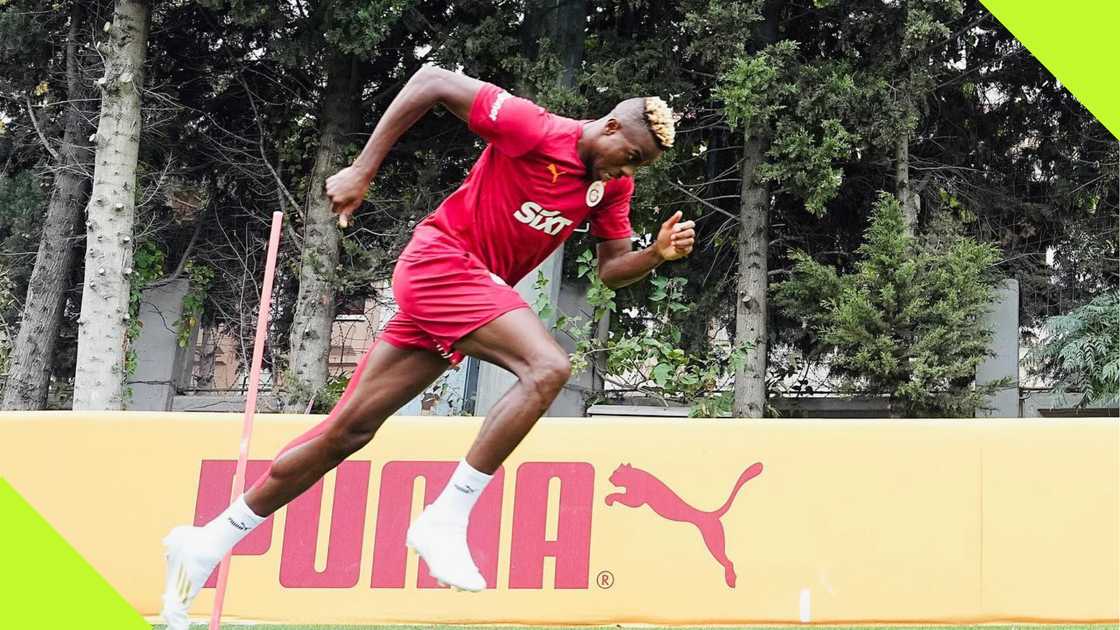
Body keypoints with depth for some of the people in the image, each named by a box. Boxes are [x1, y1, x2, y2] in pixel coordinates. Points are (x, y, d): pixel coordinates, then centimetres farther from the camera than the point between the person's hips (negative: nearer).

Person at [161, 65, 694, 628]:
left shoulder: (613, 185, 7)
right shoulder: (535, 129, -15)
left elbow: (611, 270, 12)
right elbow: (432, 81, -13)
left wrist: (657, 253, -9)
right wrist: (362, 170, -13)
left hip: (472, 287, 8)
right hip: (441, 258, -8)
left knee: (348, 430, 6)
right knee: (547, 366, -25)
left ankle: (210, 541, 14)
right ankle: (445, 519, -22)